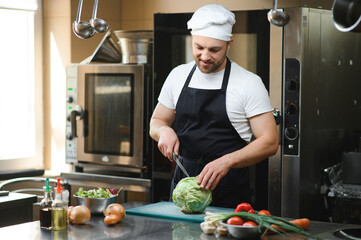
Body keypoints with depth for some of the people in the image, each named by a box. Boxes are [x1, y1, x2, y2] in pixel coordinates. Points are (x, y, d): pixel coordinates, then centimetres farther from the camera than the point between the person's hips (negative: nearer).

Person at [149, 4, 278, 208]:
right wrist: (164, 130, -7)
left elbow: (270, 143, -10)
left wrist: (226, 161, -24)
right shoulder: (178, 76, 8)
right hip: (182, 185, 4)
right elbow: (156, 123, 17)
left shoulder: (249, 83, -6)